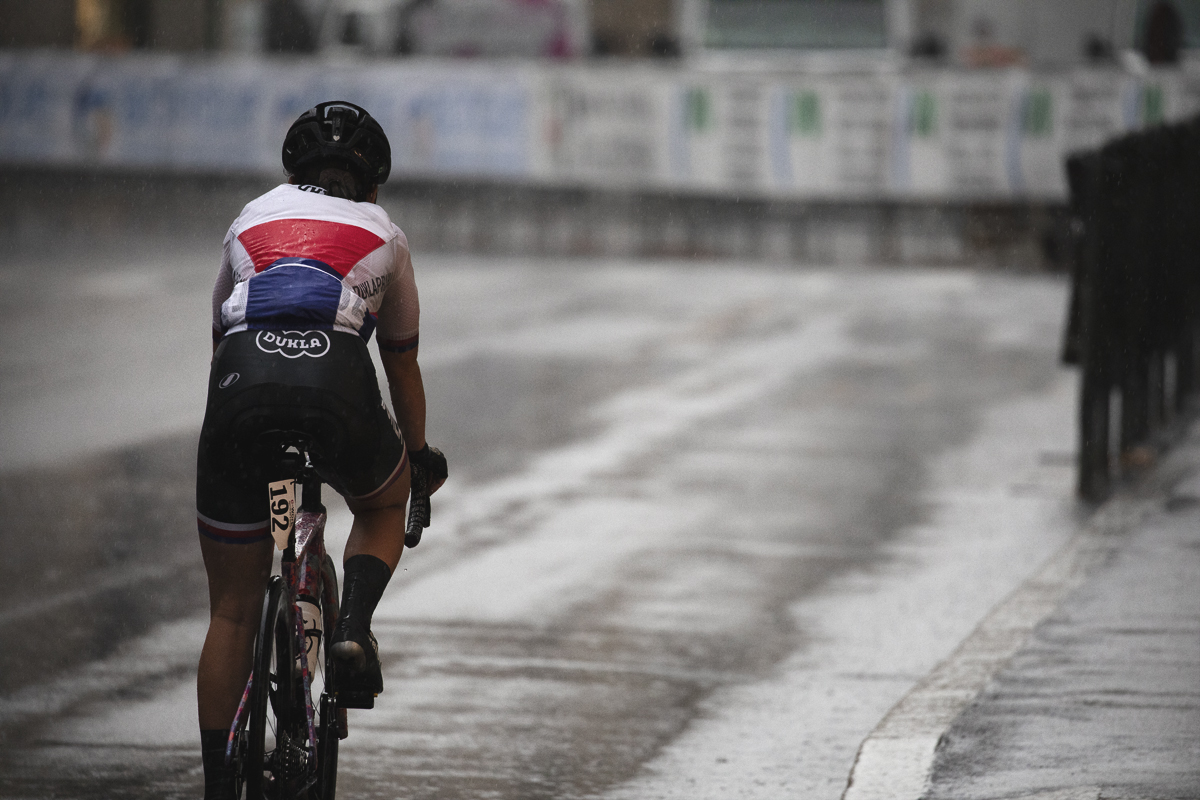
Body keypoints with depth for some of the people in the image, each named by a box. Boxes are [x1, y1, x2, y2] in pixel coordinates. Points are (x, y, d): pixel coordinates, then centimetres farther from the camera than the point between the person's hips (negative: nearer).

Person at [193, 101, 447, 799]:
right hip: (336, 384, -1)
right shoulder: (384, 235, 27)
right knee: (384, 506, 33)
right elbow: (402, 362, 35)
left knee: (232, 612, 12)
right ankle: (354, 628, 4)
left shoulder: (252, 218, 31)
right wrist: (420, 456, 50)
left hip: (240, 384, 1)